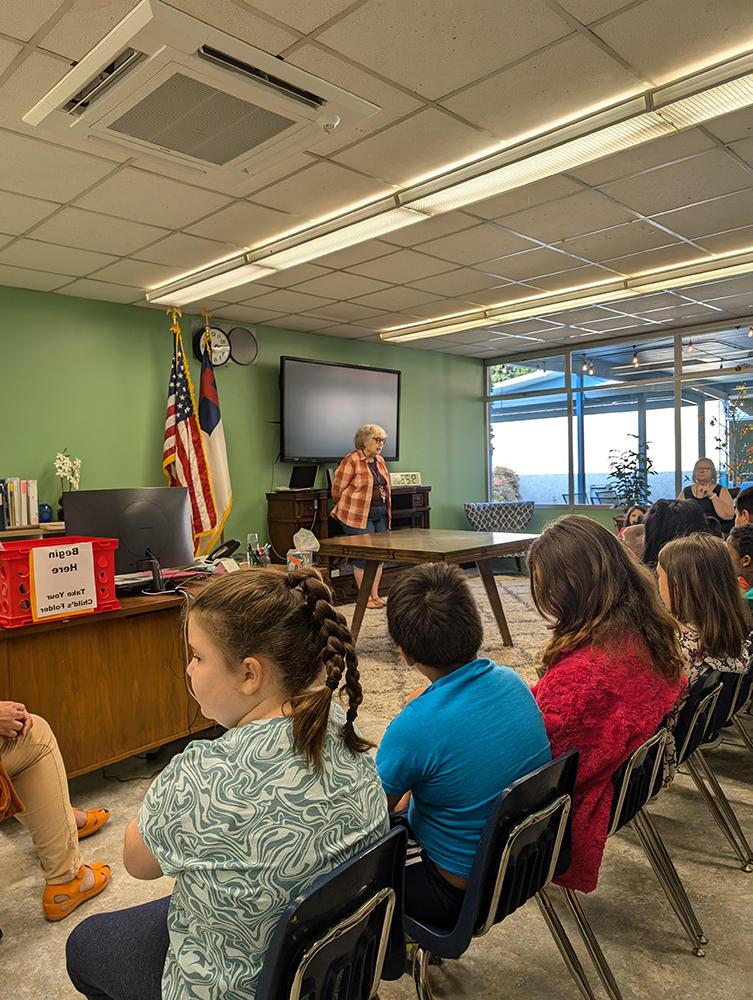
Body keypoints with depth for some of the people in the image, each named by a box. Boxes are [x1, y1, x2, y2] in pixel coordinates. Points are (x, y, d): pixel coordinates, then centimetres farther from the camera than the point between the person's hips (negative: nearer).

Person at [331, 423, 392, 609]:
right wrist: (347, 509, 3)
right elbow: (338, 489, -9)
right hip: (359, 516, -7)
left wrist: (387, 511, 18)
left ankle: (375, 595, 18)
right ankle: (365, 597, 8)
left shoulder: (380, 461, 11)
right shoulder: (351, 460, -12)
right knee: (364, 555, -4)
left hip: (381, 514, 8)